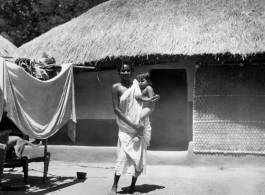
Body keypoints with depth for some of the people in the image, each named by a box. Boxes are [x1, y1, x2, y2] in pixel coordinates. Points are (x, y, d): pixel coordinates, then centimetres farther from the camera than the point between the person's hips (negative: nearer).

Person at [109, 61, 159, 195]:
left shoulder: (137, 84, 3)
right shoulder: (116, 88, -4)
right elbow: (116, 109, -9)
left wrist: (153, 100, -5)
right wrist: (132, 125, -16)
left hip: (142, 126, 3)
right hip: (126, 128, -3)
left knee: (139, 157, 4)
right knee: (123, 156, -11)